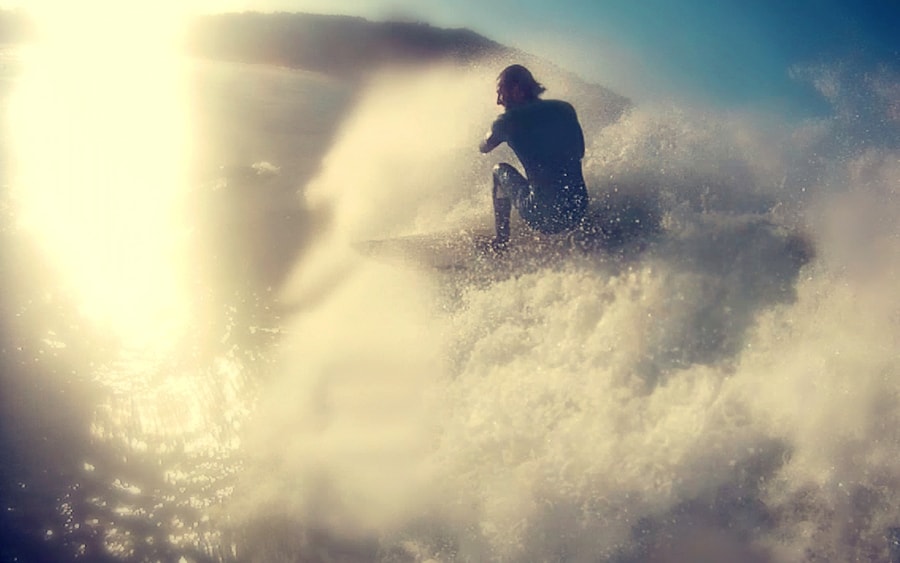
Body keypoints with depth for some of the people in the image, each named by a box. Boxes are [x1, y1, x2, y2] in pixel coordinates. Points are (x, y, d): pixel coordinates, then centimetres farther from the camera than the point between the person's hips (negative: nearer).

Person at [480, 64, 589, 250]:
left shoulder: (508, 120, -2)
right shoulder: (566, 109, 7)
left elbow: (484, 148, 20)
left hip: (542, 216, -4)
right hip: (578, 212, 4)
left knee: (501, 170, 24)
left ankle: (501, 240, 23)